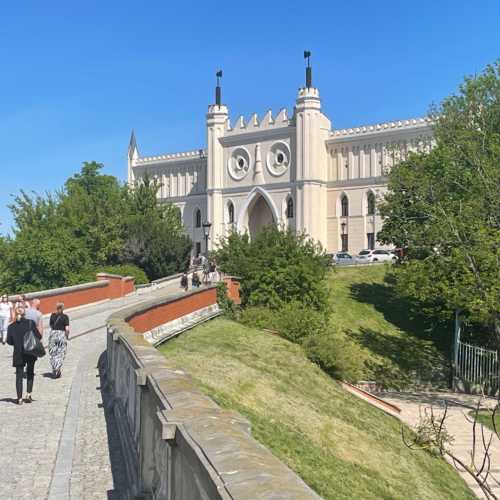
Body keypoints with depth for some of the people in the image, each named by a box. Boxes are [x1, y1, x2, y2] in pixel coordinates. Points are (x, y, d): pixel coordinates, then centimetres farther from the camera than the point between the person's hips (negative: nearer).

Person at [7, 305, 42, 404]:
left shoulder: (11, 326, -3)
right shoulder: (30, 323, -9)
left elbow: (9, 341, 1)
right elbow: (38, 337, -10)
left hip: (18, 354, 1)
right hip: (30, 353, -1)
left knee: (19, 376, 9)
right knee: (30, 373, 18)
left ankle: (19, 398, 6)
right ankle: (28, 394, 11)